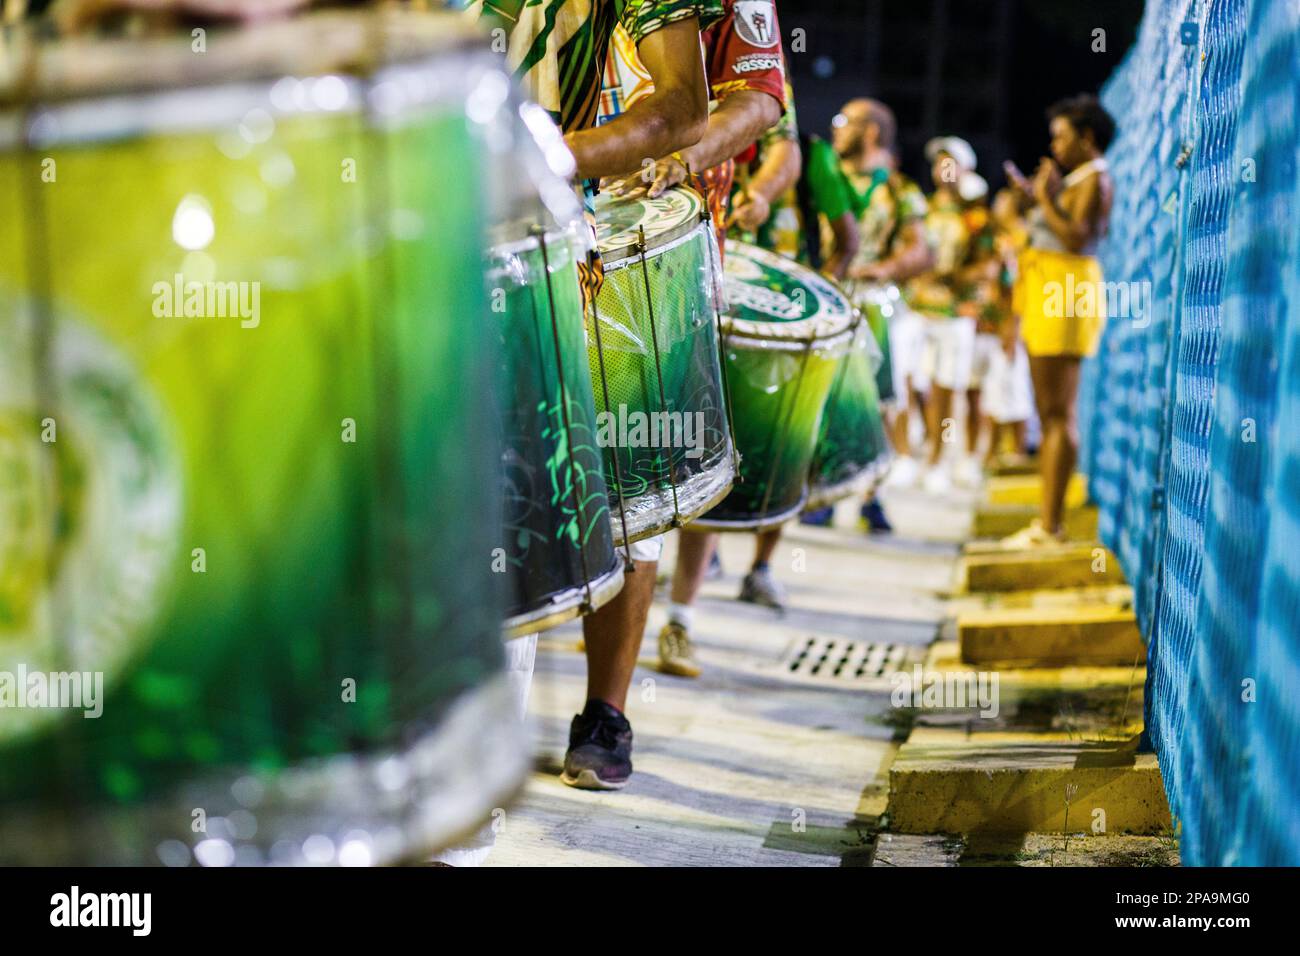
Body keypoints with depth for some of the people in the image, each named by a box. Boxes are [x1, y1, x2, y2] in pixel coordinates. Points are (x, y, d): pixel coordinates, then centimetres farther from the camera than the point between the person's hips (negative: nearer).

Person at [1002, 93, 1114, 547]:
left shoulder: (1095, 179, -6)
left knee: (1059, 413, -11)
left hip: (1066, 293, -10)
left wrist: (1046, 198, -11)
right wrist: (1031, 198, 19)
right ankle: (1045, 521, 12)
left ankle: (1050, 527, -11)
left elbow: (1076, 237, -18)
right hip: (1044, 296, 10)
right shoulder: (1072, 179, 22)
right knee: (1047, 414, 9)